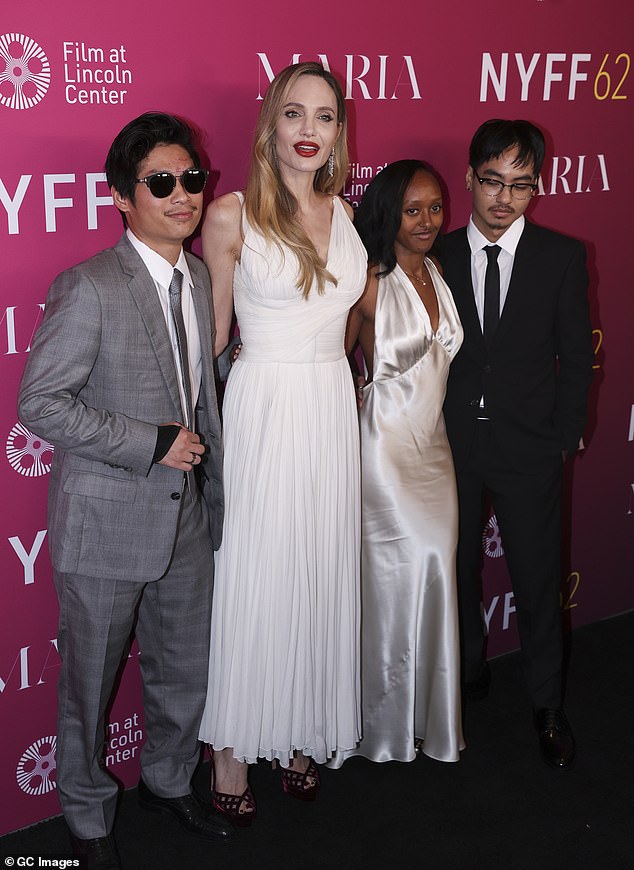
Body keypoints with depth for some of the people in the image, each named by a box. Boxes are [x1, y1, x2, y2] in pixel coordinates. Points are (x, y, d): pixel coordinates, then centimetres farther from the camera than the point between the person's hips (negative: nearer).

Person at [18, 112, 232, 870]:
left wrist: (210, 480, 14)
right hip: (106, 521, -6)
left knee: (184, 666, 21)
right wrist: (152, 444, -22)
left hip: (186, 513, 7)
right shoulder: (90, 289, -18)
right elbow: (38, 402, -20)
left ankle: (168, 782, 46)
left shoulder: (200, 280, 5)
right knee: (91, 679, 12)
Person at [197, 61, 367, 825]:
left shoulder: (344, 214, 8)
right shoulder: (231, 215, -7)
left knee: (319, 570, 13)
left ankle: (302, 732, 30)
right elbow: (209, 333, -1)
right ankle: (233, 749, 20)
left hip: (333, 410, 5)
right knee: (253, 576, 3)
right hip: (262, 411, -5)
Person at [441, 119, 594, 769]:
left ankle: (547, 706, 25)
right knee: (458, 569, 15)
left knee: (537, 580, 7)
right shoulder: (438, 256, -1)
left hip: (529, 449, -1)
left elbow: (576, 357, 1)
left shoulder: (562, 257, -3)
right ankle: (468, 673, 38)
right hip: (452, 445, 2)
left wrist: (563, 438, -2)